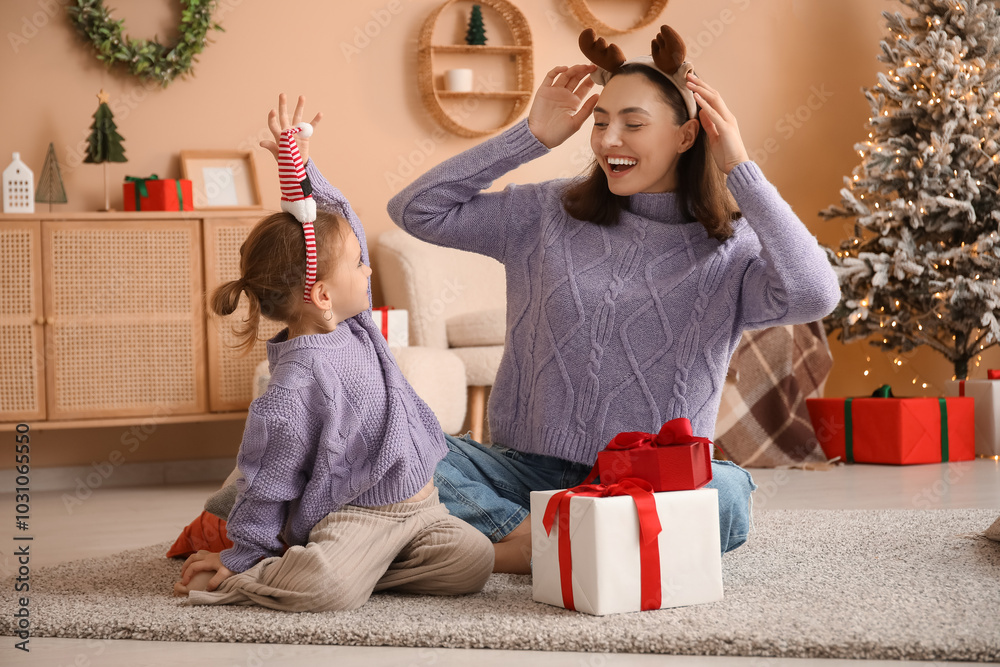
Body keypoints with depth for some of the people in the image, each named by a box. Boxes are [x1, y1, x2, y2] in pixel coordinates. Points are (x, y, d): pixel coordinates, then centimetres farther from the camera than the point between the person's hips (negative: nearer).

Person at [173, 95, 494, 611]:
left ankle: (353, 566, 1)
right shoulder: (294, 388, -19)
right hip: (351, 515, -9)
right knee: (329, 588, -36)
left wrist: (300, 164, 2)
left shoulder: (355, 324, 5)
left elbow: (338, 221, 12)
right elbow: (267, 485, -11)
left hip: (417, 506, 9)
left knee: (473, 560, -15)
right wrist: (239, 557, -7)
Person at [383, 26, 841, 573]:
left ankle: (507, 547, -25)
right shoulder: (548, 215, 7)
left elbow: (814, 296, -21)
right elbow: (415, 210, 5)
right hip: (528, 468, 1)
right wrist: (531, 137, 2)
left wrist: (740, 169, -13)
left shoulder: (730, 248, 1)